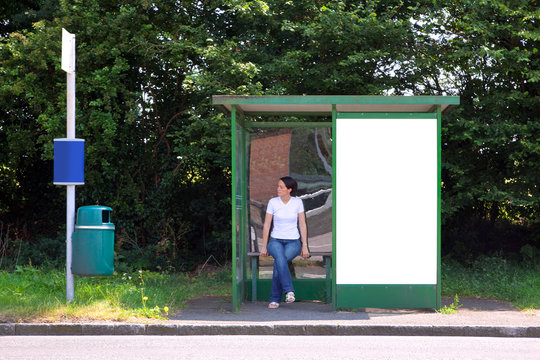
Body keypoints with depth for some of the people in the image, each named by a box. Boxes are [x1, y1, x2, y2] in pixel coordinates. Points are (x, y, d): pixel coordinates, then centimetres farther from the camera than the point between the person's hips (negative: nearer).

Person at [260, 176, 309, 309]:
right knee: (280, 257, -37)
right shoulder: (273, 202, 0)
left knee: (278, 262, -32)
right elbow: (266, 225, 3)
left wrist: (305, 246, -3)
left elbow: (302, 224, 2)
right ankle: (289, 291, -44)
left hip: (293, 242, -1)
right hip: (276, 241, 1)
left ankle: (275, 299, -25)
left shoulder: (297, 202, 0)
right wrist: (264, 246, -2)